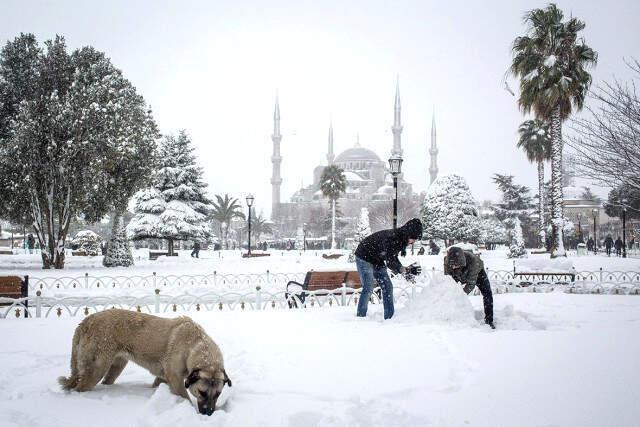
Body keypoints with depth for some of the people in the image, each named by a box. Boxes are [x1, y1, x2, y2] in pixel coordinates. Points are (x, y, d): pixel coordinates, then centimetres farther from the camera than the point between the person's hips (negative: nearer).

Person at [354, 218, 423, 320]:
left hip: (377, 261, 9)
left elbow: (393, 259, 4)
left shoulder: (401, 239, -7)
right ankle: (361, 317, -9)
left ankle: (389, 317, 5)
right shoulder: (391, 238, -34)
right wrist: (407, 270, -44)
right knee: (368, 288, -16)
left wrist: (405, 271, -8)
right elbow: (390, 262, -37)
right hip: (364, 258, -9)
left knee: (387, 287, 2)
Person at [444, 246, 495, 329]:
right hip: (458, 275, 3)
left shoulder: (472, 260, -46)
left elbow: (471, 283, -42)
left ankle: (489, 321, -4)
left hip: (477, 272, -3)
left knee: (487, 294, -16)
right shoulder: (447, 260, -37)